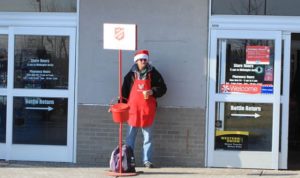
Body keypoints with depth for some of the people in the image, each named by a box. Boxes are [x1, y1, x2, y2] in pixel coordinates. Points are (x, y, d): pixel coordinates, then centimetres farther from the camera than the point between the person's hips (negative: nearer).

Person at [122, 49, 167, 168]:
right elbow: (125, 91, 10)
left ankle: (147, 160, 9)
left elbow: (162, 88, 3)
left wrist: (152, 92, -14)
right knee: (130, 136, 5)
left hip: (147, 110, -1)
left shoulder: (153, 73, 3)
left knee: (148, 137, 4)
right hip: (133, 109, 1)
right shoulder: (131, 74, 5)